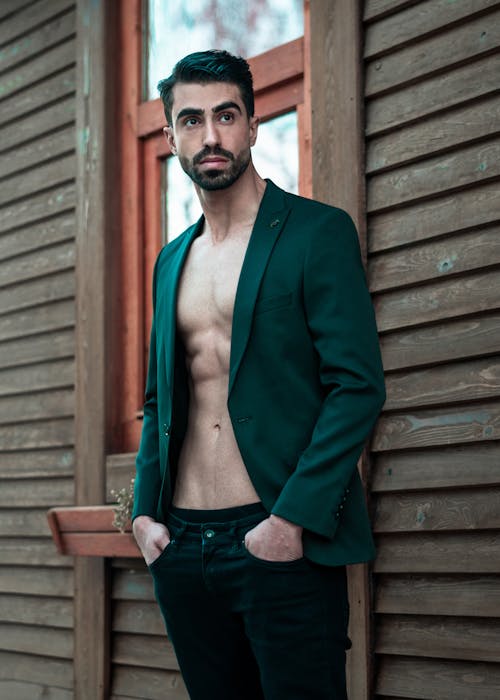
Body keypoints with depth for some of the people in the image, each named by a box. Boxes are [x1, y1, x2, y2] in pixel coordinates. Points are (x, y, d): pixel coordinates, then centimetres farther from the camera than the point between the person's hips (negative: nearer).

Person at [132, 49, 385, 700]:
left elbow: (358, 385, -11)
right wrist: (145, 512, 6)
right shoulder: (171, 261, 17)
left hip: (283, 543, -6)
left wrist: (293, 519, -18)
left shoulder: (318, 232, -3)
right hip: (181, 547, 6)